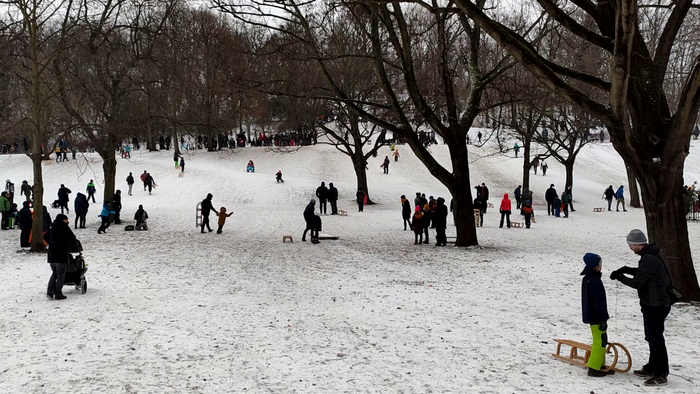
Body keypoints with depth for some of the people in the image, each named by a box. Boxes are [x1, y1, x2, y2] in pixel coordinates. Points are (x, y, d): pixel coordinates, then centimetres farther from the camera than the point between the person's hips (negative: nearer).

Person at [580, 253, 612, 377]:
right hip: (596, 317, -10)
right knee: (600, 341, -5)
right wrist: (603, 319, -17)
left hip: (590, 316, 10)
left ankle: (600, 365, 26)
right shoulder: (595, 281, -21)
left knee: (599, 341, 18)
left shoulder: (586, 279, 12)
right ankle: (594, 368, -3)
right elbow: (599, 302, -22)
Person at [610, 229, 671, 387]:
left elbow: (637, 282, -23)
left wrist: (620, 277, -8)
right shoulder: (653, 254, 8)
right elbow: (644, 273, 23)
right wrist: (626, 269, 10)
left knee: (656, 339, -3)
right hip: (653, 304, 11)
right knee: (651, 337, 20)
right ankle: (652, 368, 32)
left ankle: (661, 375, 5)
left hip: (656, 306, -11)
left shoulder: (649, 259, -24)